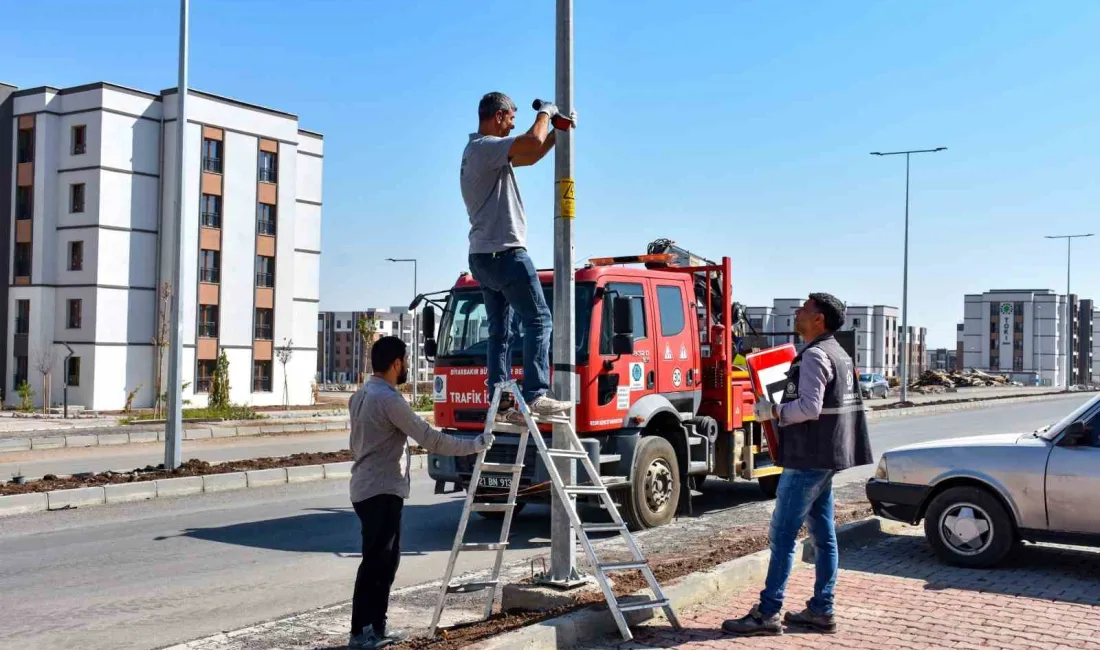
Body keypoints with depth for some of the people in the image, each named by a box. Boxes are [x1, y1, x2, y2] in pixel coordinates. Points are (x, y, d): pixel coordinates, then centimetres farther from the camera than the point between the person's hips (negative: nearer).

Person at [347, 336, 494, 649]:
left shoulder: (361, 395, 14)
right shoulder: (389, 399, -17)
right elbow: (429, 438, -17)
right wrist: (473, 445, -8)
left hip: (369, 488, 10)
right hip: (381, 492, -10)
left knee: (387, 558, 15)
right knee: (376, 561, -6)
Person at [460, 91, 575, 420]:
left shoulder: (477, 151, 21)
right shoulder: (487, 147, -10)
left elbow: (530, 157, 31)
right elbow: (532, 142, -25)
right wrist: (545, 112, -6)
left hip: (482, 256, 10)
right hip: (505, 252, -10)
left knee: (500, 331, 8)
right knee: (538, 320, -9)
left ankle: (500, 402, 7)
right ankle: (535, 395, -15)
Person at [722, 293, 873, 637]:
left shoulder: (814, 355, -15)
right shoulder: (839, 354, 17)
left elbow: (810, 407, -24)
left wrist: (773, 411, -12)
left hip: (808, 459, -10)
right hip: (826, 458, 10)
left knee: (783, 534, -8)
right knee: (823, 535, 11)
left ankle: (768, 613, -5)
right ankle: (821, 610, 17)